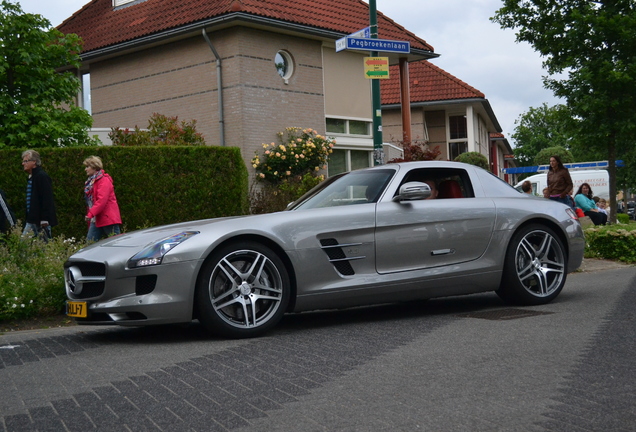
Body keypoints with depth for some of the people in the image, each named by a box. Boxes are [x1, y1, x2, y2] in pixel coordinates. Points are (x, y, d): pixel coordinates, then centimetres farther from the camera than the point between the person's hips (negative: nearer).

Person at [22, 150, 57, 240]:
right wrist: (28, 219, 21)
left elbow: (47, 200, -19)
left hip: (41, 222, -10)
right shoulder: (31, 178, 17)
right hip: (31, 221, 10)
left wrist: (44, 220, -22)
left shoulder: (42, 177, -13)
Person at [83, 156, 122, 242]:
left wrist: (91, 214, -30)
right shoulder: (91, 181, 18)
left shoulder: (104, 180, -11)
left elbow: (102, 200, -23)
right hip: (96, 220, 9)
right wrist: (90, 214, 14)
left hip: (108, 218, -9)